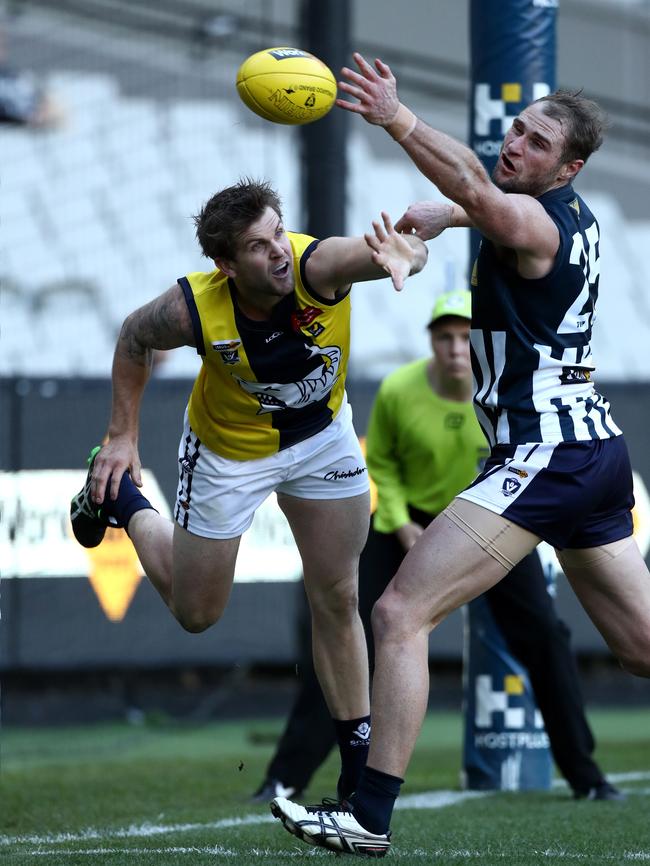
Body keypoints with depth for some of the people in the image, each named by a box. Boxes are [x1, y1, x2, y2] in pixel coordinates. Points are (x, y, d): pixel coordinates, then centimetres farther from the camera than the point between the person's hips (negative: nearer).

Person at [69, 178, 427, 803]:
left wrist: (403, 253, -80)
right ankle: (116, 496, 37)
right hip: (228, 452, -1)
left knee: (337, 597, 2)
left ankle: (359, 758, 15)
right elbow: (134, 338, -11)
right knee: (195, 612, 13)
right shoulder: (194, 309, -33)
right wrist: (122, 437, -8)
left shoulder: (316, 266, -36)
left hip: (321, 434, 1)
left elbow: (374, 250, -57)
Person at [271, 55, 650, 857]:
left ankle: (369, 817, -14)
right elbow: (491, 205, 35)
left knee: (400, 613, -12)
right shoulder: (575, 216, 14)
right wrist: (439, 214, 13)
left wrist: (396, 120, -51)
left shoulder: (529, 219, -13)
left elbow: (479, 192, -37)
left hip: (543, 456, -10)